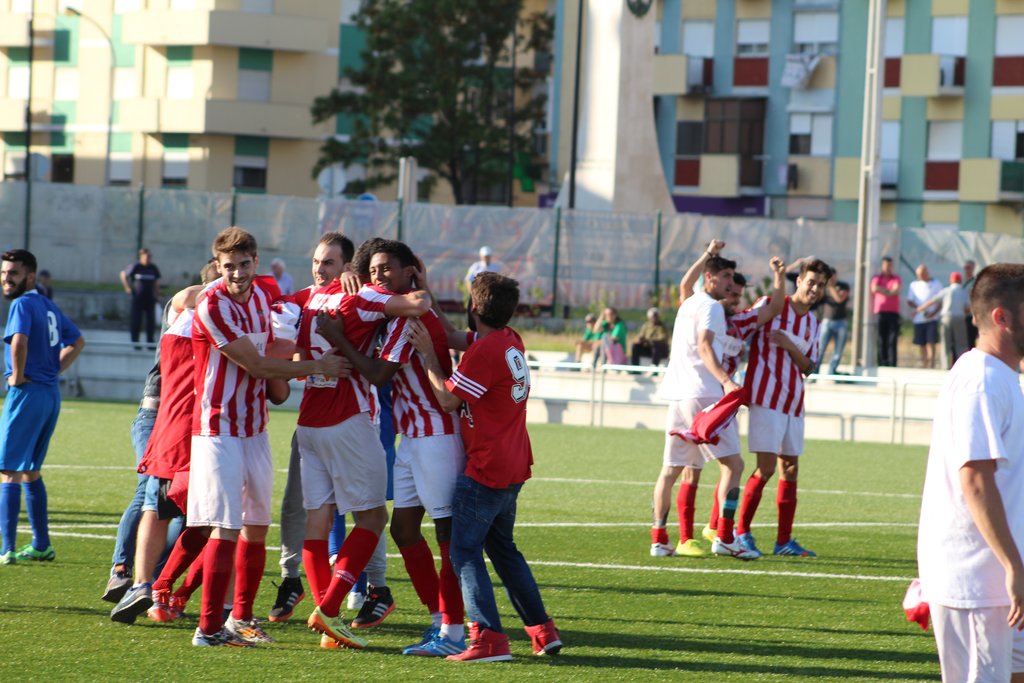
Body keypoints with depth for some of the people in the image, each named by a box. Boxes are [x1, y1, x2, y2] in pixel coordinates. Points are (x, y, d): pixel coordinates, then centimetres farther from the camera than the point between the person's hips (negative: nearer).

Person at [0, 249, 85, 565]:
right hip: (51, 394, 9)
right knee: (30, 470, 18)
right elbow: (77, 341, 26)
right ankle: (41, 545, 21)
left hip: (26, 393, -9)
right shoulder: (49, 306, 15)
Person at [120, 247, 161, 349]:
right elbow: (123, 274, 5)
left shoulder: (153, 268, 2)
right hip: (138, 298, -3)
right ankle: (135, 342, 10)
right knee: (136, 321, 1)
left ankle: (150, 342, 9)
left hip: (150, 298, 3)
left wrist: (157, 293, 9)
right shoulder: (135, 266, -7)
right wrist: (127, 287, 1)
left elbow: (157, 281, 15)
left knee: (151, 321, 2)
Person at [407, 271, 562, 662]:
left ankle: (488, 638, -17)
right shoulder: (511, 341, 8)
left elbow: (447, 399, -11)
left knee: (465, 551, -7)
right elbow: (454, 339, 18)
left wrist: (427, 353, -4)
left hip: (485, 470, -9)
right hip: (513, 468, 9)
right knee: (503, 549, 20)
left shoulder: (484, 351, -18)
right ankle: (543, 631, 20)